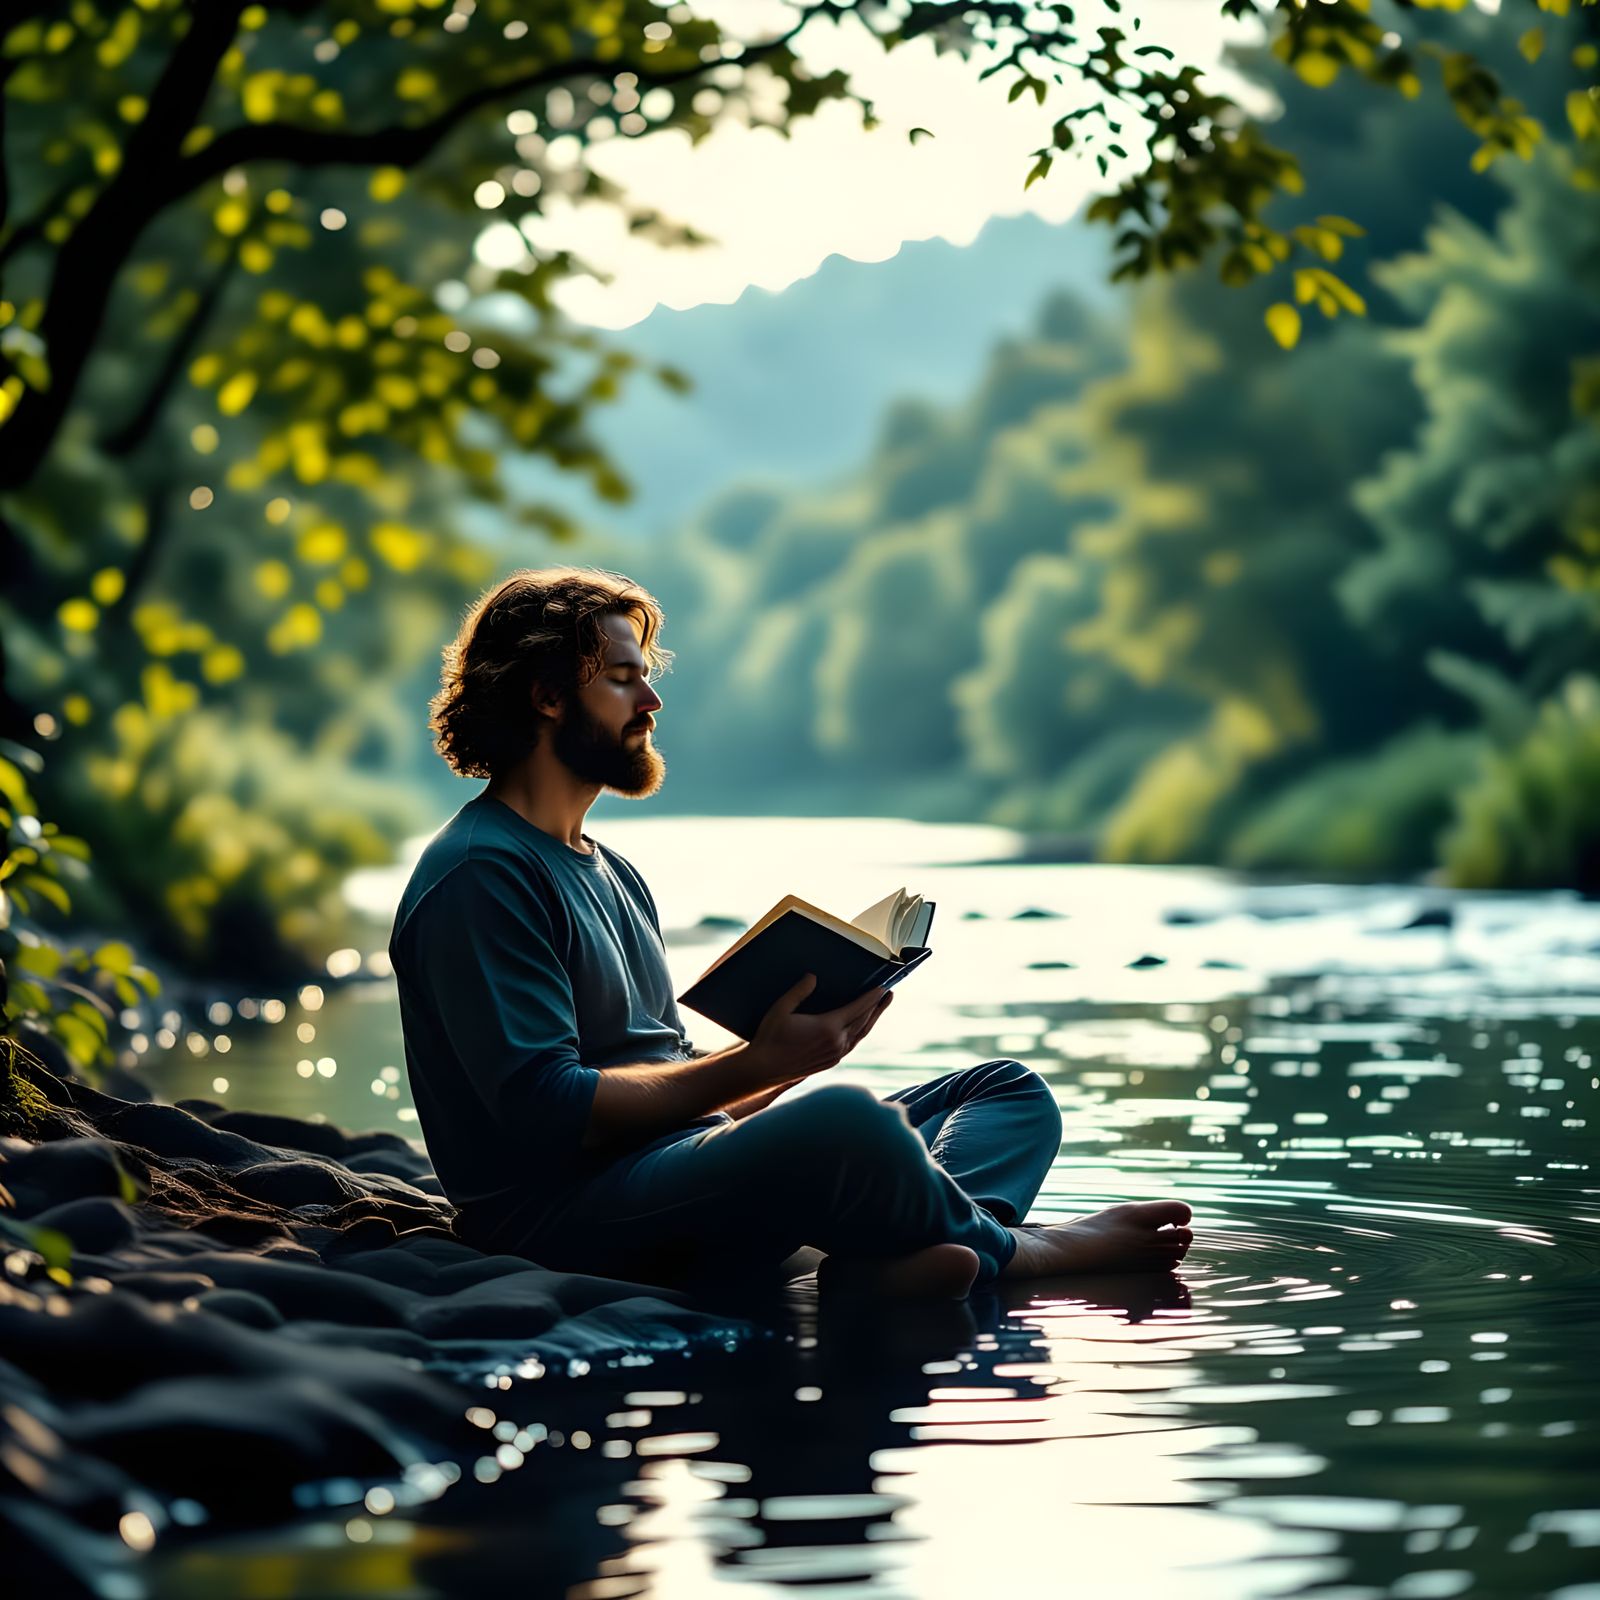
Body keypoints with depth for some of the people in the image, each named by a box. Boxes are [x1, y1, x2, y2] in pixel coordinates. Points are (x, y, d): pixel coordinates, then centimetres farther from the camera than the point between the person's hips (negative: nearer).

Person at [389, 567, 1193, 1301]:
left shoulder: (610, 875, 25)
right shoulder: (479, 876, -8)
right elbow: (546, 1109, -18)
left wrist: (797, 1045, 1)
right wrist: (759, 1065, -17)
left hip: (684, 1161, 11)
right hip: (562, 1219, -11)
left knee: (1011, 1091, 5)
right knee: (840, 1120, -38)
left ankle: (895, 1260, -29)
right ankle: (1011, 1247, -7)